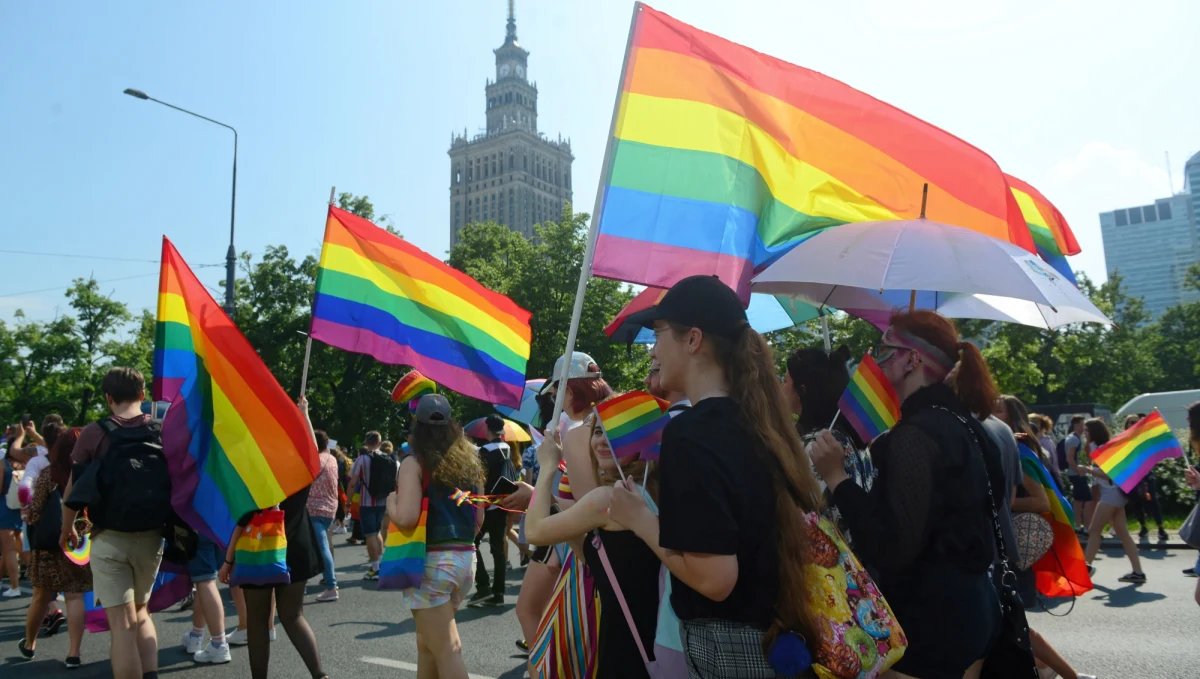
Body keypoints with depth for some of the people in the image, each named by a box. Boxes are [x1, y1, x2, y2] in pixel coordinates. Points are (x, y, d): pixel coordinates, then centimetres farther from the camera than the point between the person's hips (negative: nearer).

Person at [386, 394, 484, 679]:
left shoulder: (414, 463, -9)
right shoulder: (468, 461, 10)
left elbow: (406, 518, -20)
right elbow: (479, 519, 13)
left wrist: (390, 501, -1)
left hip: (431, 561, -7)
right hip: (465, 558, 7)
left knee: (446, 649, -1)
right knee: (428, 642, 21)